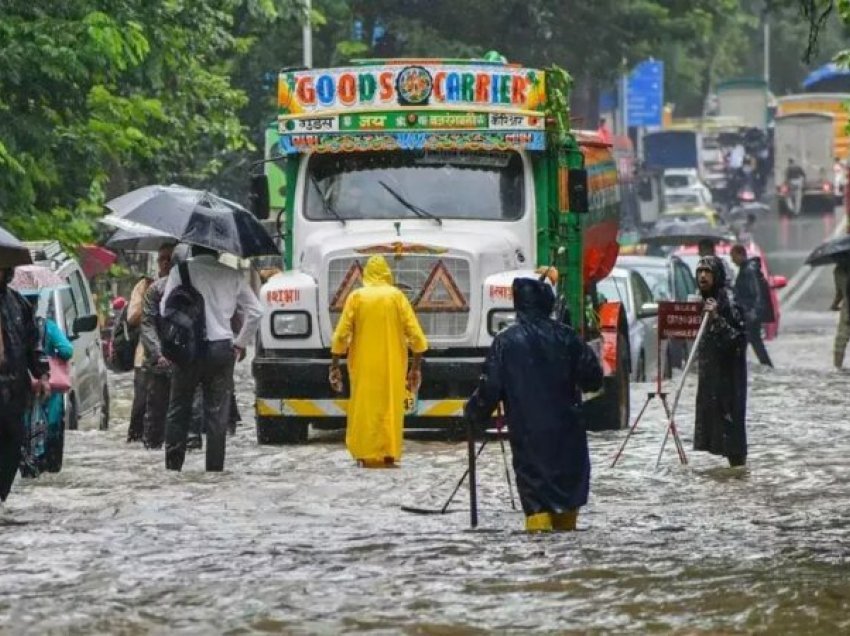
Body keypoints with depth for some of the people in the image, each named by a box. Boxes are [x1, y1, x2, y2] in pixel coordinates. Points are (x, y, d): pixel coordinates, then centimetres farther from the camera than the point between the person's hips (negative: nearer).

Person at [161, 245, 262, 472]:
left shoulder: (181, 271, -1)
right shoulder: (232, 275, 5)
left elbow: (165, 308, -5)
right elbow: (255, 312, 6)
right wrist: (240, 343, 14)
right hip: (221, 348, 1)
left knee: (178, 411, 8)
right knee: (217, 415, 4)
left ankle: (173, 466, 6)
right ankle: (215, 469, 1)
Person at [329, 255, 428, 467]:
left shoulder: (356, 297, -2)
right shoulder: (397, 296, -1)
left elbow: (341, 335, -5)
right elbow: (415, 335, -3)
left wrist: (335, 365, 2)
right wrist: (416, 367, 5)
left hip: (363, 366, 0)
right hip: (392, 365, 0)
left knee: (365, 407, 5)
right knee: (390, 406, 7)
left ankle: (366, 455, 1)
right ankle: (389, 453, 3)